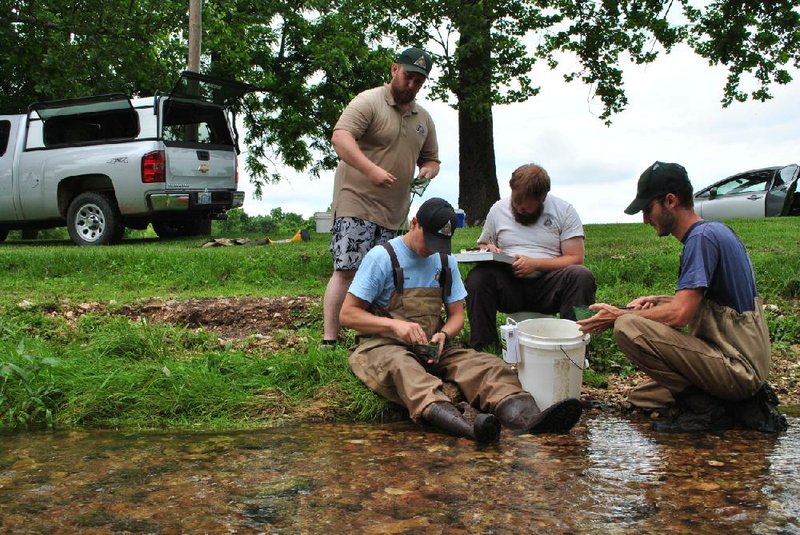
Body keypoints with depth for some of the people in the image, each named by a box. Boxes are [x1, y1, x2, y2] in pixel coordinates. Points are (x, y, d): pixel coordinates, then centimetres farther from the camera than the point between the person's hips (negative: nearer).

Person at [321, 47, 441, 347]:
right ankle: (329, 341, -11)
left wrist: (428, 170, 1)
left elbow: (431, 158, 27)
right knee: (346, 271, -13)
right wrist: (371, 170, -32)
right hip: (357, 202, -7)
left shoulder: (424, 119, 17)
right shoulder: (369, 102, -6)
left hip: (393, 212, 7)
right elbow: (340, 137, -19)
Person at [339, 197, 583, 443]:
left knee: (486, 365, -22)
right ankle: (464, 425, -68)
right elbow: (347, 314, -6)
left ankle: (528, 417, -53)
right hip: (381, 345, -5)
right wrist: (394, 324, -21)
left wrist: (444, 335, -9)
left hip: (432, 349, 5)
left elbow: (456, 314, 15)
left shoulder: (446, 262, 12)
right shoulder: (381, 257, -4)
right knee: (401, 367, -40)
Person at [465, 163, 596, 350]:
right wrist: (488, 250, -5)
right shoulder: (498, 209, 10)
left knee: (582, 276, -31)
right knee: (478, 276, -29)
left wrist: (534, 263, -15)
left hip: (547, 286, -1)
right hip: (509, 284, 2)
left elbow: (575, 258, -3)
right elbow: (482, 244, 21)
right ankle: (482, 348, -22)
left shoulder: (564, 210, 2)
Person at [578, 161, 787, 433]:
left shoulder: (702, 237, -17)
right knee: (640, 397, 19)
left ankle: (705, 407, -11)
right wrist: (658, 301, 9)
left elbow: (680, 314, -23)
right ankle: (742, 403, 9)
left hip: (736, 367, -10)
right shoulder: (716, 230, 14)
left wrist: (621, 316, -10)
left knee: (628, 328, -24)